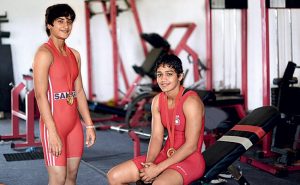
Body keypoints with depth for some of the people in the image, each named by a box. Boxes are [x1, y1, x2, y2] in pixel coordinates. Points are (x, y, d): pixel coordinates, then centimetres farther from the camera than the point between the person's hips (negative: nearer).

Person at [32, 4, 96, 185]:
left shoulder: (74, 54, 12)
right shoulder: (45, 53, -11)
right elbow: (41, 95, -17)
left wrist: (89, 125, 12)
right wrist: (52, 132, -21)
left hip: (74, 123, 7)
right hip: (54, 122, -7)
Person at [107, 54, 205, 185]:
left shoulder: (191, 101, -17)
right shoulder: (157, 101, 5)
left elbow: (191, 146, -20)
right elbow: (156, 137, 3)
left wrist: (158, 169, -21)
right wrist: (148, 164, -17)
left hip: (190, 159, -8)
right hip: (166, 155, 8)